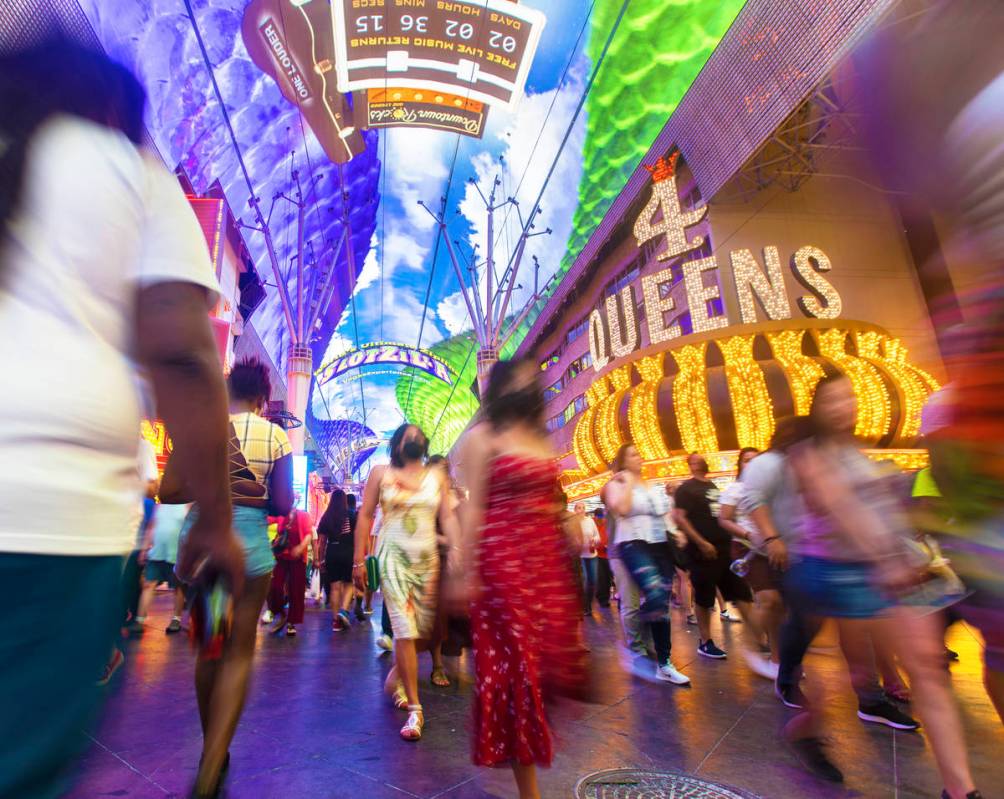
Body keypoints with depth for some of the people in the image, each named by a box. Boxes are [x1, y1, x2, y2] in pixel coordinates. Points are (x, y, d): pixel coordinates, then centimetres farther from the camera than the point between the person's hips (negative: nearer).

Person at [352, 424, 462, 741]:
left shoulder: (436, 476, 9)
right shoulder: (381, 473, 3)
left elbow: (448, 518, 3)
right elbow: (365, 516, 2)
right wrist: (359, 560, -2)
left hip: (428, 559, 3)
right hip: (393, 557, -3)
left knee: (424, 631, 10)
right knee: (405, 630, -10)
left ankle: (396, 676, 40)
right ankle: (414, 709, 2)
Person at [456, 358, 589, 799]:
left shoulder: (541, 436, 16)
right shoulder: (483, 436, -2)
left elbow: (553, 501, 16)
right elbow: (473, 507, -8)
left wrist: (571, 549, 13)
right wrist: (468, 572, -12)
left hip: (549, 558, 7)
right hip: (504, 557, -6)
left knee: (553, 657, 8)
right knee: (515, 662, 2)